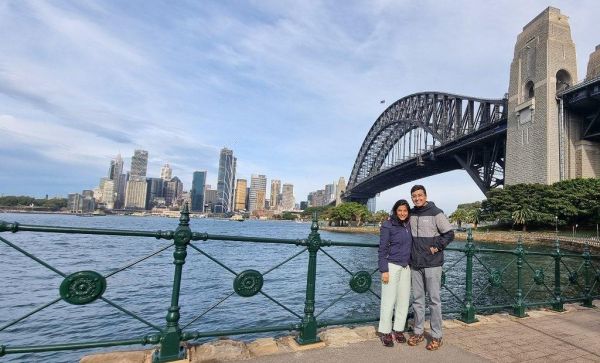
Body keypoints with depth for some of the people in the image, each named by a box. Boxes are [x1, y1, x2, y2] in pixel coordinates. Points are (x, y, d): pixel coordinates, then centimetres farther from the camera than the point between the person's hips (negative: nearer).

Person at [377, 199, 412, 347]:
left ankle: (398, 330, 23)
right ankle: (384, 332, 12)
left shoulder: (409, 225, 9)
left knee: (404, 299, 9)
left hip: (406, 267, 6)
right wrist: (384, 270, -13)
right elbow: (382, 249, -9)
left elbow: (411, 245, 17)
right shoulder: (387, 226, -8)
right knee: (389, 300, -2)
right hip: (392, 266, -6)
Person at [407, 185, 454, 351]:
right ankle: (418, 332, 23)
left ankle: (436, 336, 14)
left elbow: (449, 233, -5)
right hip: (415, 264, 5)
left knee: (434, 299, 2)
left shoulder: (435, 213, -7)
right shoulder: (411, 214, 8)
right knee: (417, 299, 12)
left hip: (432, 264, -5)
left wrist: (437, 247, -11)